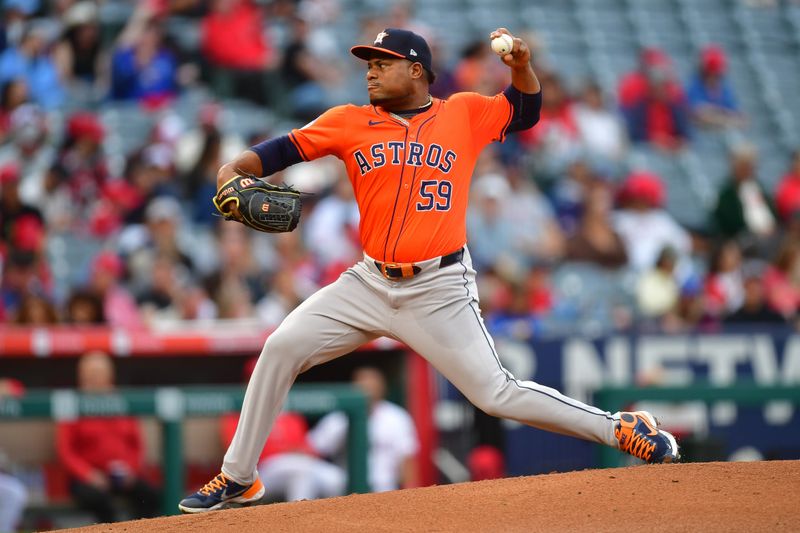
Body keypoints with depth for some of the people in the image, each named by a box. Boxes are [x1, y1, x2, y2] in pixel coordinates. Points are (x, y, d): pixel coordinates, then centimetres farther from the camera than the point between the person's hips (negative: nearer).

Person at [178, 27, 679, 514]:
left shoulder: (464, 113, 4)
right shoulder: (350, 122, 6)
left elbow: (525, 111, 15)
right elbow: (284, 149, 3)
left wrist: (521, 64, -4)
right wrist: (233, 170, -16)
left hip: (440, 291, -3)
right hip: (370, 284, 3)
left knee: (497, 394, -10)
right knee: (281, 348, -6)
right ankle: (238, 478, 6)